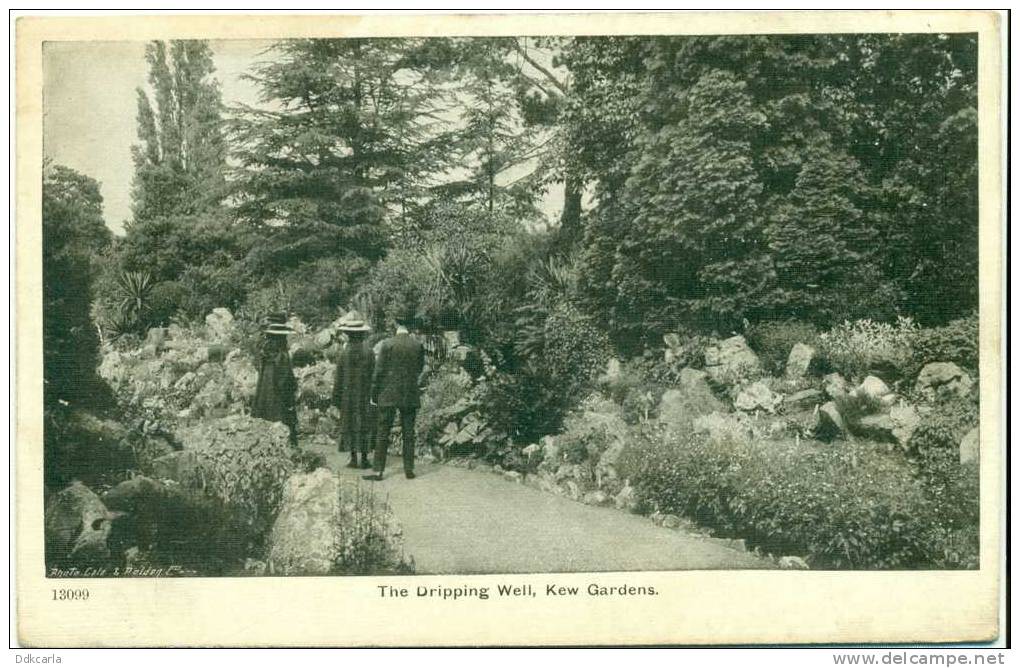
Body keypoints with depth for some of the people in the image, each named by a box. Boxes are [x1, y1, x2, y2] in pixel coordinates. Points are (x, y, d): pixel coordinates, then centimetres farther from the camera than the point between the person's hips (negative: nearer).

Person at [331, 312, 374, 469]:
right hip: (365, 396, 1)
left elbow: (338, 379, -5)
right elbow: (374, 375, -2)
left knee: (350, 426, 7)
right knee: (365, 425, 7)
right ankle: (364, 458, 8)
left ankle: (354, 458, 8)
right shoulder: (369, 352, -6)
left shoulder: (344, 353, -10)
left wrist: (336, 399, 3)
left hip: (348, 396, -1)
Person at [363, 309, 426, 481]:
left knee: (382, 434, 2)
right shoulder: (418, 346, -1)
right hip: (410, 396, 2)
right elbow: (420, 370, 8)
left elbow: (379, 371, -6)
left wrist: (374, 394, 1)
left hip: (389, 395, -2)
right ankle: (409, 469, 11)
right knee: (409, 434, 9)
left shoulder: (387, 344, -9)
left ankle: (378, 471, 1)